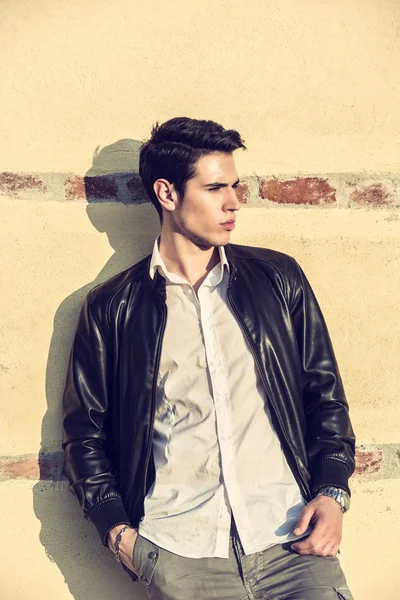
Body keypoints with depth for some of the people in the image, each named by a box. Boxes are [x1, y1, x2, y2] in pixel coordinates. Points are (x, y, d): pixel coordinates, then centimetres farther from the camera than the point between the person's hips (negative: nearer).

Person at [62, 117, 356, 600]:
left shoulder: (279, 278, 10)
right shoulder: (111, 308, 5)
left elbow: (325, 394, 13)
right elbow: (84, 431, 10)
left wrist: (332, 492, 0)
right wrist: (118, 531, -2)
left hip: (290, 535, 2)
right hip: (179, 549, -1)